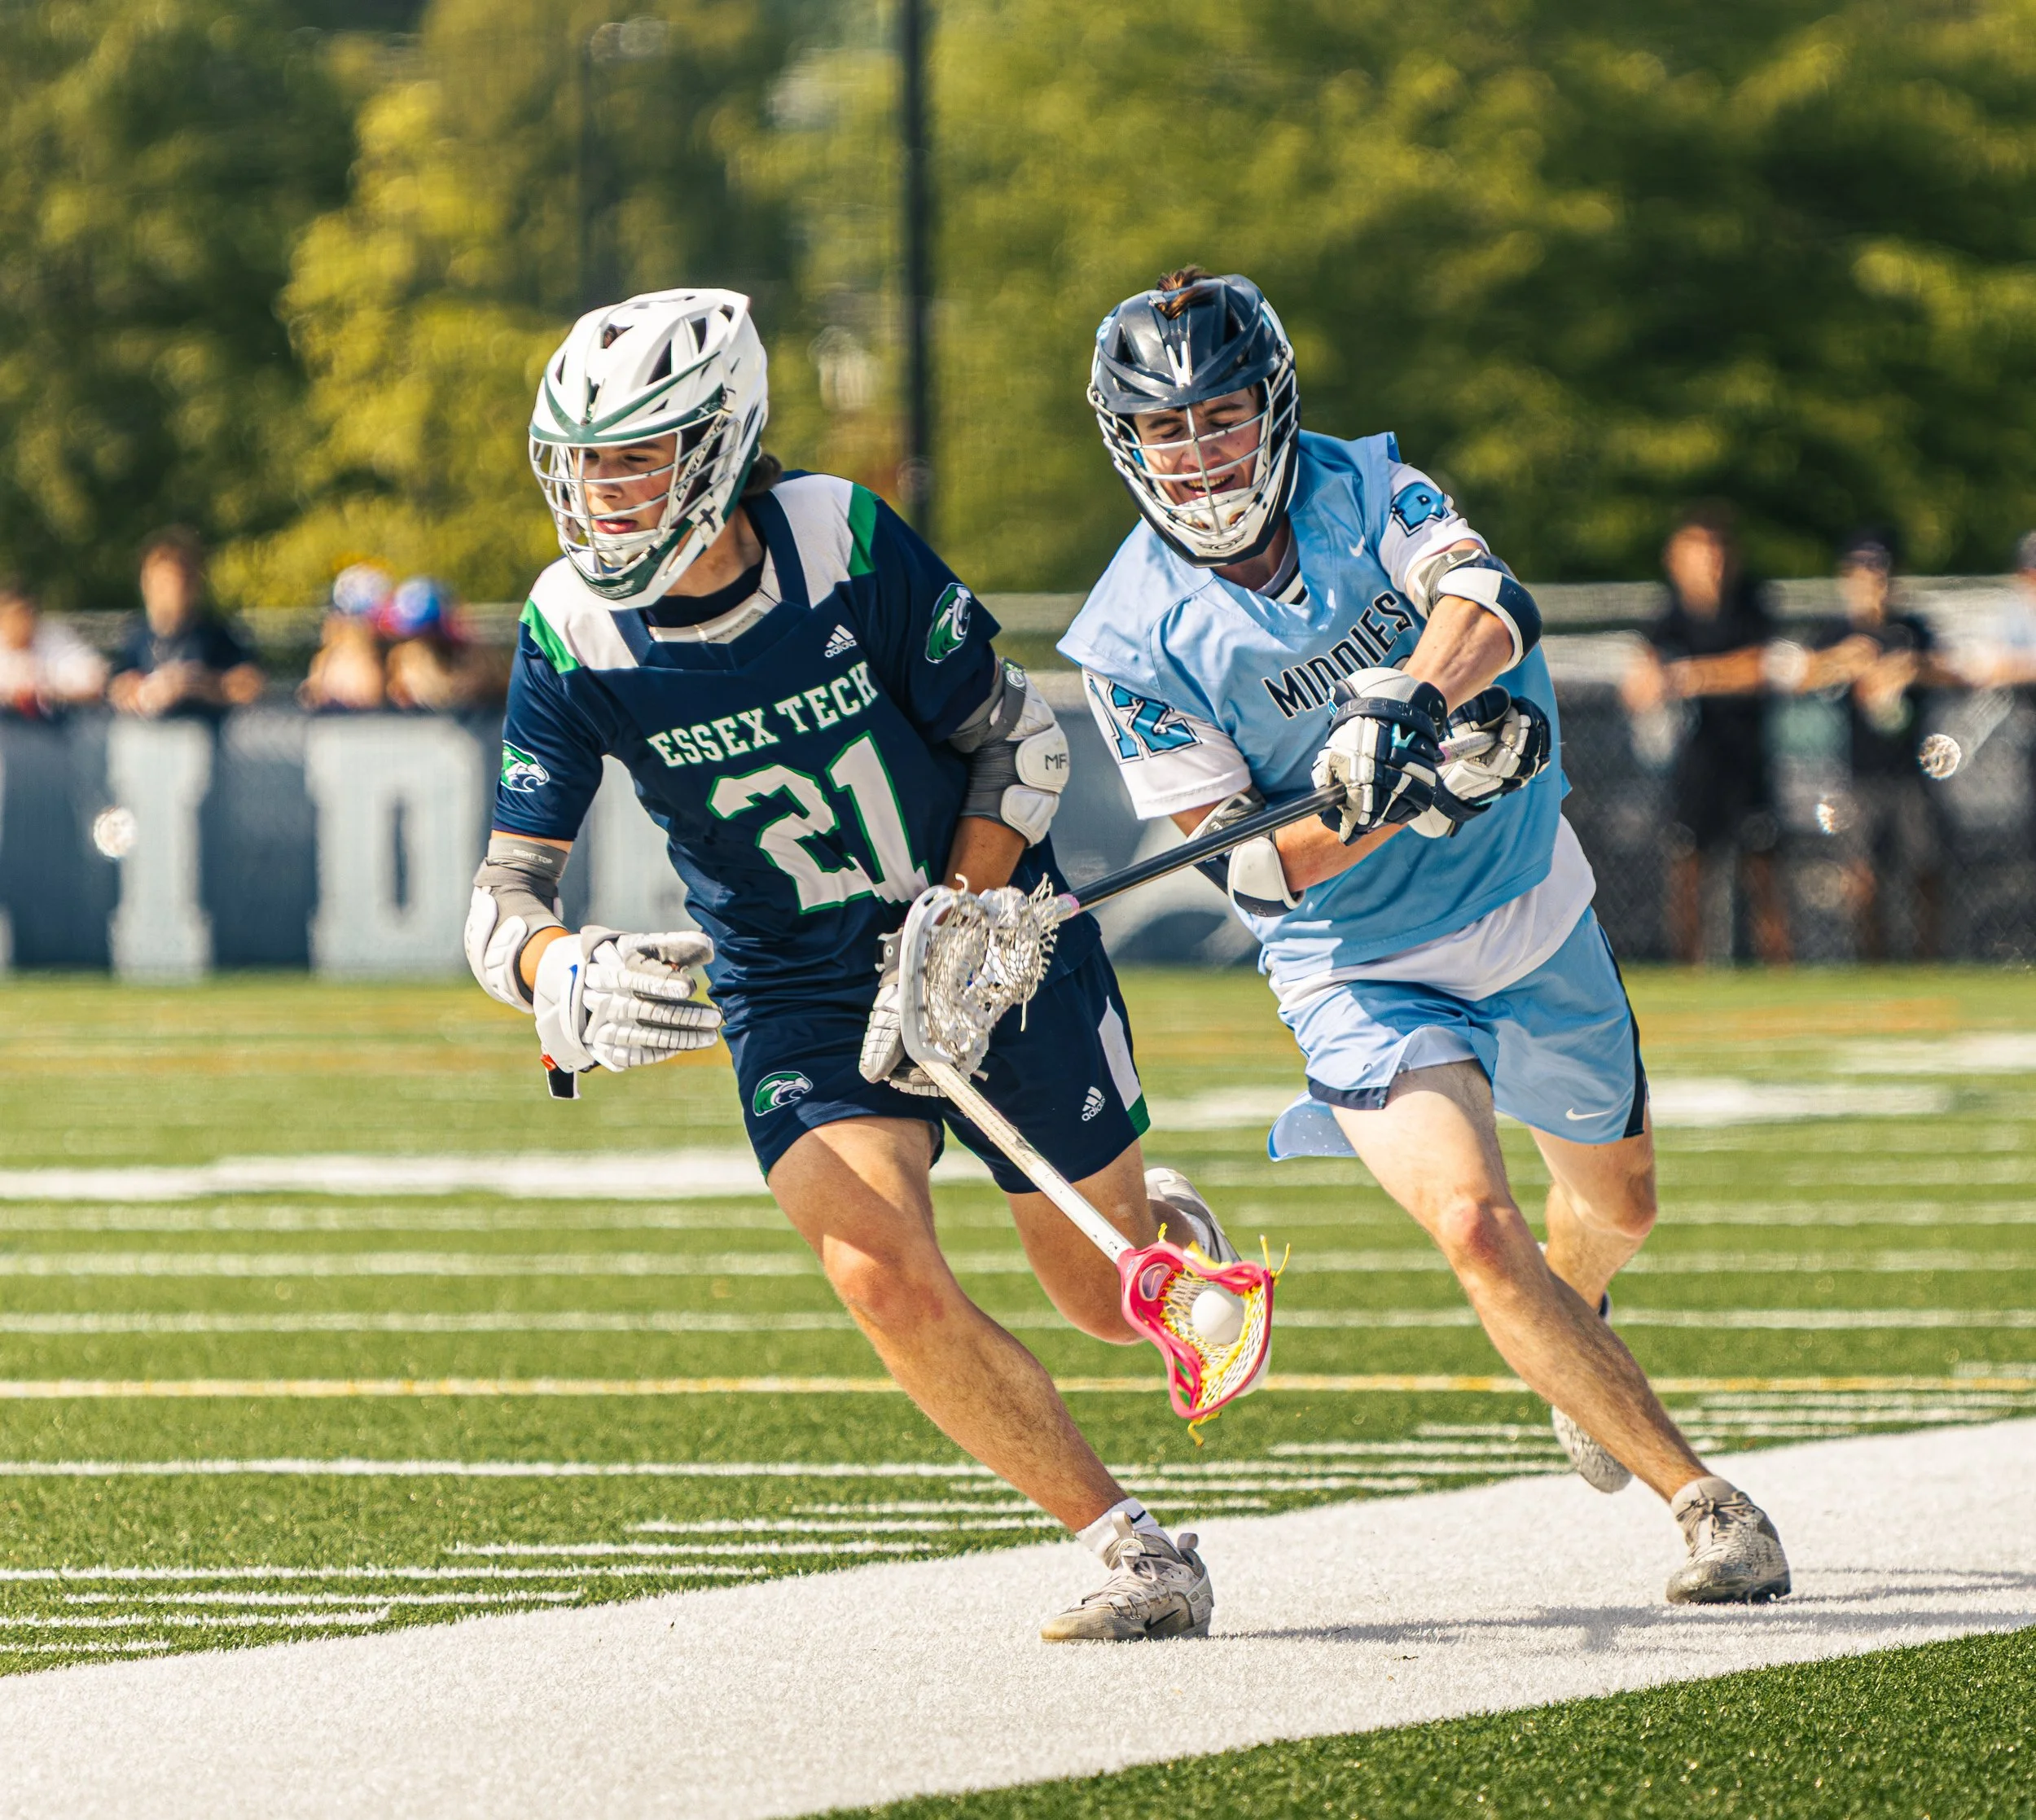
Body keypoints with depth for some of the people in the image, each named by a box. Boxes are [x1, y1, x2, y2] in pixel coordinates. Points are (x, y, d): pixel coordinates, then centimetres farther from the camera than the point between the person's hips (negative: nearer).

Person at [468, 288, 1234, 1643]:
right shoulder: (573, 633, -16)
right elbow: (508, 891, -14)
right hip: (796, 1001, 1)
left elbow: (1017, 742, -10)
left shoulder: (846, 542, -22)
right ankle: (1140, 1557, -6)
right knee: (888, 1283, -23)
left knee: (1112, 1301, 9)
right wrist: (567, 977, -37)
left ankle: (1159, 1216, 48)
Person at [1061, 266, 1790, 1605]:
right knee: (1475, 1226, -25)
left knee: (1619, 1202, 22)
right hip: (1365, 972, -3)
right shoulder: (1134, 638, -15)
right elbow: (1252, 867, -18)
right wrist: (1395, 803, -35)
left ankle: (1575, 1337, 59)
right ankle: (1703, 1500, -18)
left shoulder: (1366, 489, -9)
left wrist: (1409, 703, -49)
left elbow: (1492, 607, -29)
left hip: (1533, 914, 4)